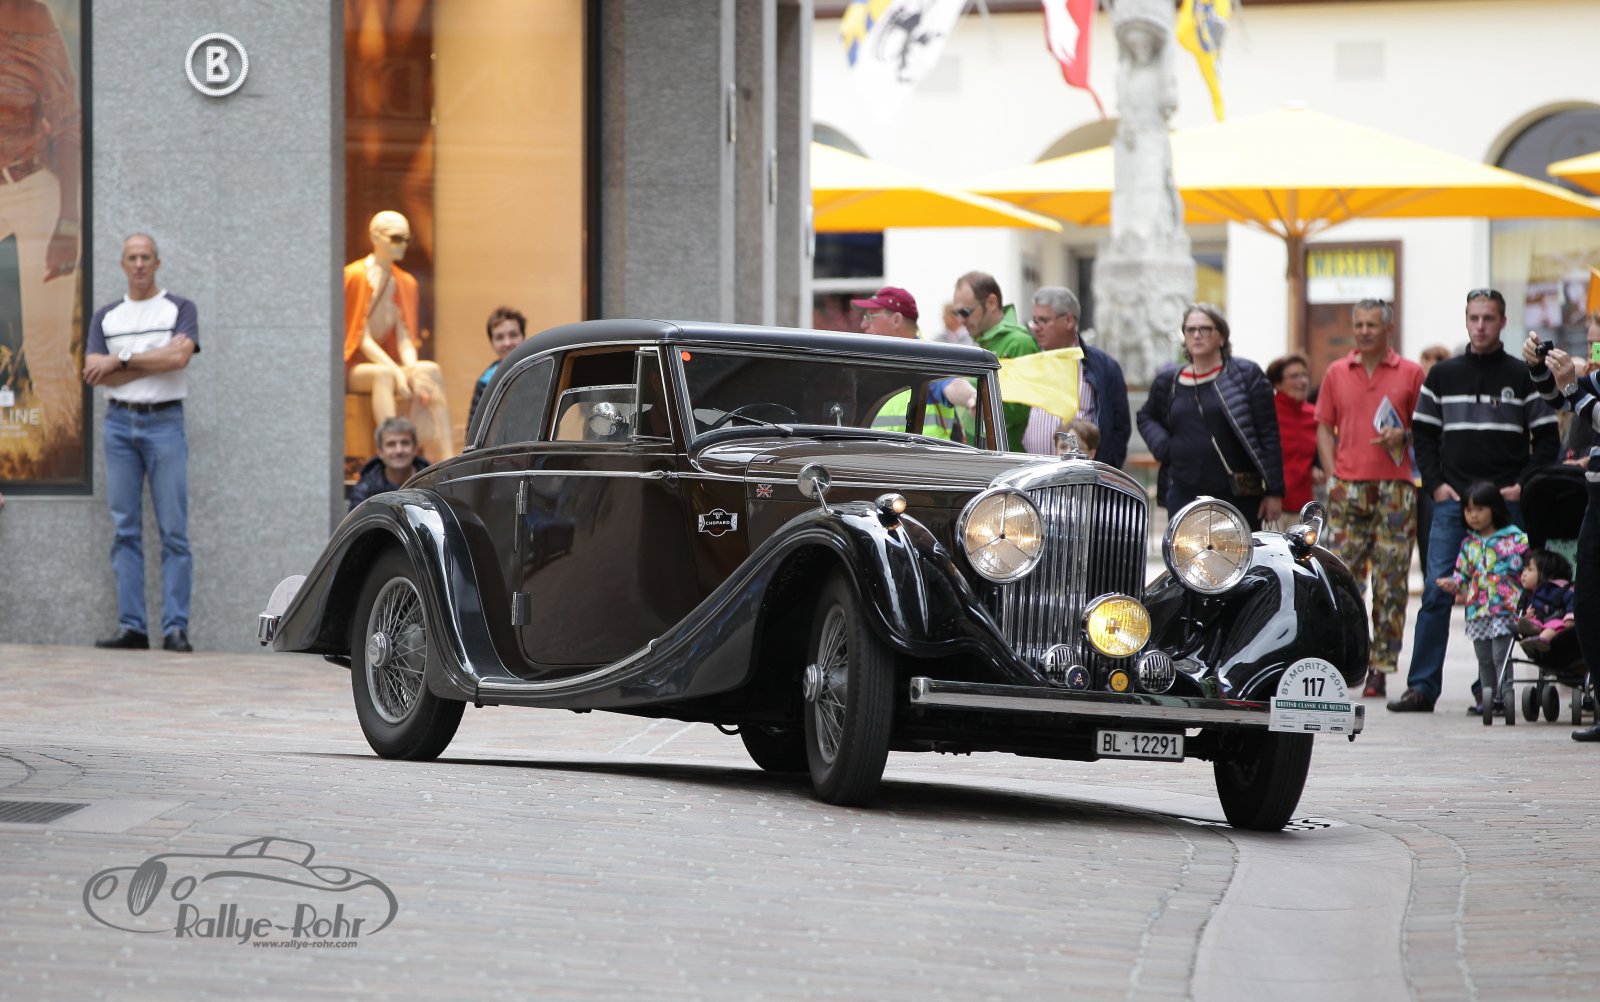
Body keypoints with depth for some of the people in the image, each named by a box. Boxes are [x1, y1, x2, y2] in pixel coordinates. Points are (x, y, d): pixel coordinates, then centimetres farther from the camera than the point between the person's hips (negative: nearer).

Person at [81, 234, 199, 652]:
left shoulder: (180, 309, 6)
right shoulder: (106, 317, 14)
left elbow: (180, 356, -12)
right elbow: (93, 373, 0)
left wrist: (121, 360, -7)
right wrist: (156, 360, -7)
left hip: (164, 421, -3)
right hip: (119, 422, 3)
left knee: (173, 530, -7)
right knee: (125, 530, 0)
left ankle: (175, 628, -8)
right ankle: (131, 626, 1)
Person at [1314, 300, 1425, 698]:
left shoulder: (1410, 374, 5)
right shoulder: (1337, 373, 12)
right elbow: (1325, 427, 13)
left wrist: (1402, 437, -11)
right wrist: (1332, 474, 2)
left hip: (1395, 486, -2)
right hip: (1348, 486, 2)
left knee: (1391, 582, -2)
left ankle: (1381, 668, 1)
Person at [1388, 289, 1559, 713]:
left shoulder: (1523, 377, 5)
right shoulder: (1443, 374, 10)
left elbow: (1546, 439, 6)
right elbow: (1423, 433, 14)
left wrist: (1523, 485, -6)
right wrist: (1435, 483, 1)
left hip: (1506, 501, -1)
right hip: (1452, 499, 1)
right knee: (1437, 592, -5)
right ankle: (1422, 687, -4)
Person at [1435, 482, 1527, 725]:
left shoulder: (1514, 537, -2)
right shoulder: (1469, 543, 14)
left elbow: (1522, 566, -5)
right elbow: (1462, 572, 16)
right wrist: (1454, 584, -4)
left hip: (1504, 607, -6)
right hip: (1476, 609, 6)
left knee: (1501, 655, -11)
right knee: (1484, 658, 10)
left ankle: (1506, 695, -8)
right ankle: (1489, 698, 16)